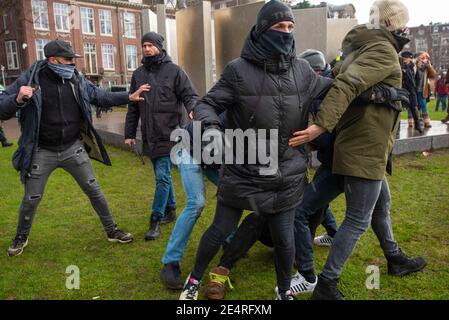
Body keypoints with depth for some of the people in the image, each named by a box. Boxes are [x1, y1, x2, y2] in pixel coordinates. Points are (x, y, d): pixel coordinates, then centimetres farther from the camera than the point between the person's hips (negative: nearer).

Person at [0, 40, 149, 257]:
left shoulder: (77, 80, -2)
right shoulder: (29, 79, -12)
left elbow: (101, 97, 10)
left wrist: (129, 97, 2)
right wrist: (18, 100, -32)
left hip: (73, 149, 2)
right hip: (42, 152, -2)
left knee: (94, 190, 6)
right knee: (31, 199, 10)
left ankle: (112, 231, 22)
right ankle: (21, 237, 38)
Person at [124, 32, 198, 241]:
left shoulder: (174, 71, -1)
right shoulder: (138, 74, 13)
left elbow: (190, 95, -4)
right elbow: (133, 107, 15)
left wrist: (193, 110, -27)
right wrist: (129, 133, 13)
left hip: (169, 134, -5)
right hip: (149, 136, 5)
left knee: (162, 176, -7)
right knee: (162, 175, 14)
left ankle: (156, 220, 1)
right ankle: (170, 210, 30)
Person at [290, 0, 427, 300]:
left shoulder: (361, 47, 15)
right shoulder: (383, 51, -14)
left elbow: (346, 84, 13)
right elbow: (347, 85, -30)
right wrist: (321, 125, -39)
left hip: (363, 147, 10)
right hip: (364, 150, -10)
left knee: (381, 204, 26)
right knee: (358, 220, -2)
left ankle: (395, 259, 46)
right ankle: (326, 285, 7)